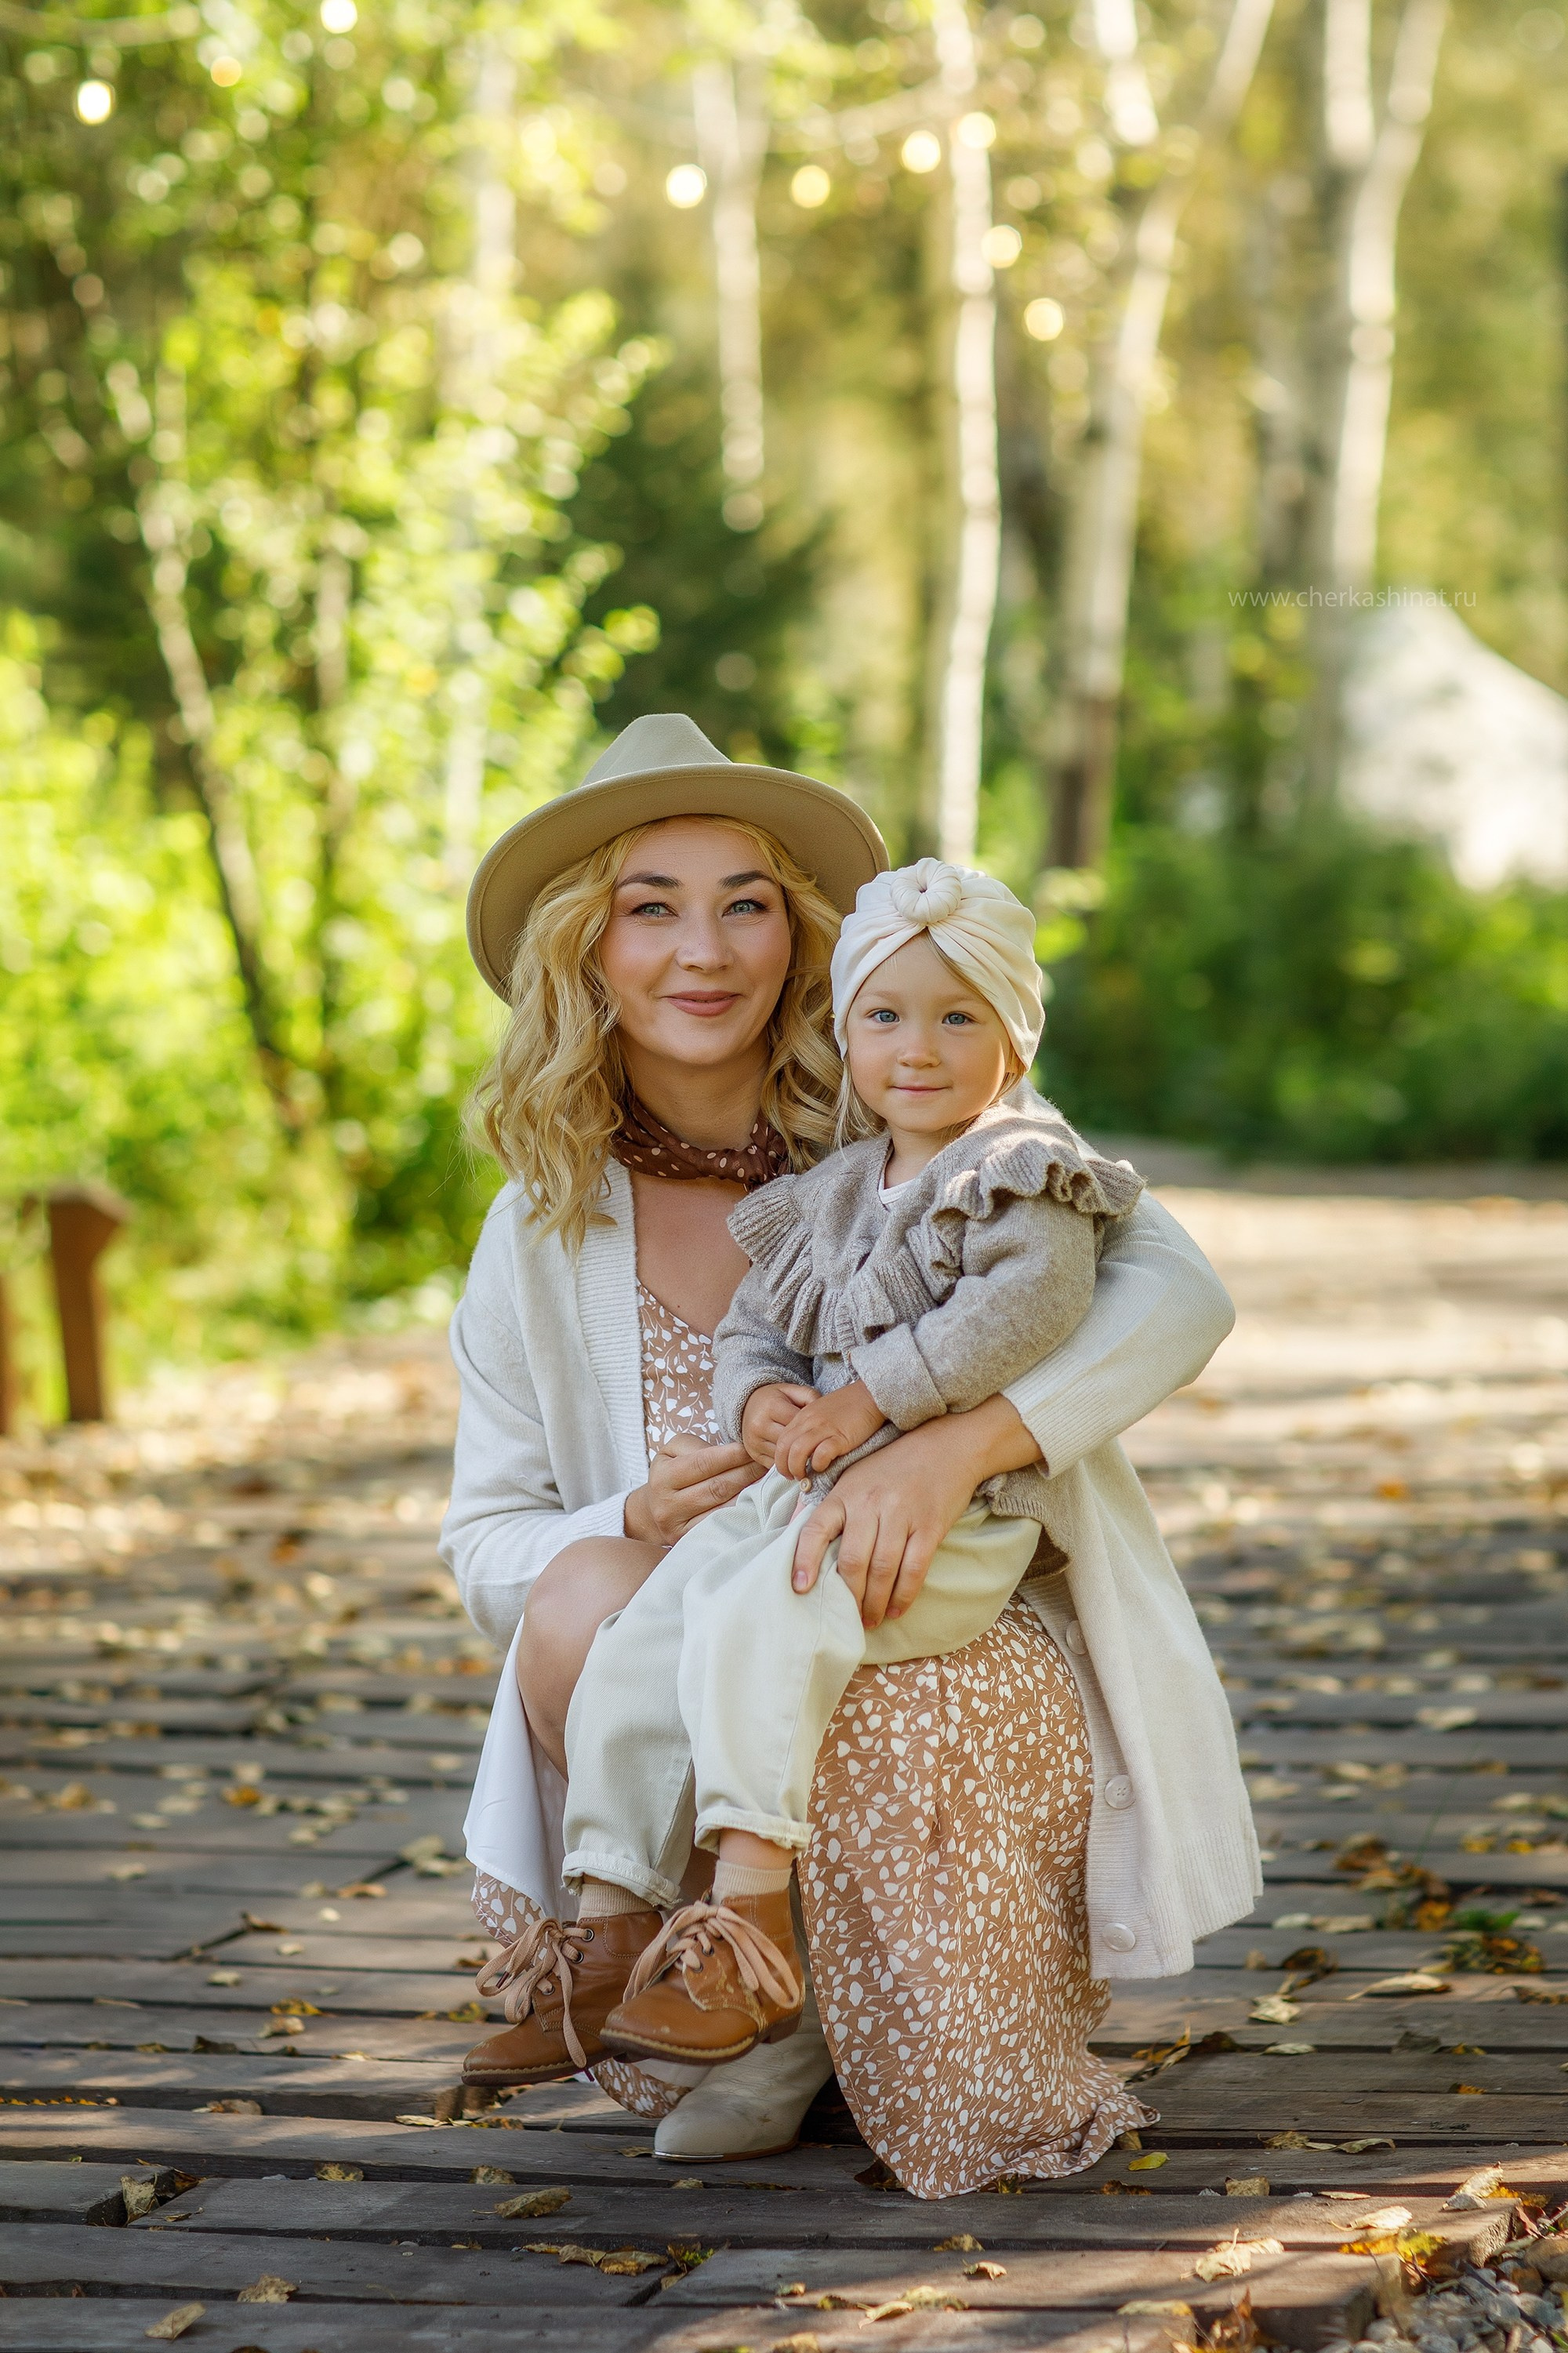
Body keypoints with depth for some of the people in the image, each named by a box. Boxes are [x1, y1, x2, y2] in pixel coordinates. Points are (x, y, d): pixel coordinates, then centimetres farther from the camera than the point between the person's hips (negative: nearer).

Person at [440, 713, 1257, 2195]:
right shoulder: (541, 1235, 4)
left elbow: (1173, 1293, -17)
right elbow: (484, 1546, 6)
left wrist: (953, 1447, -35)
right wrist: (633, 1529, -19)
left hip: (956, 1669, -2)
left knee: (856, 1702, -35)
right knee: (581, 1602, -28)